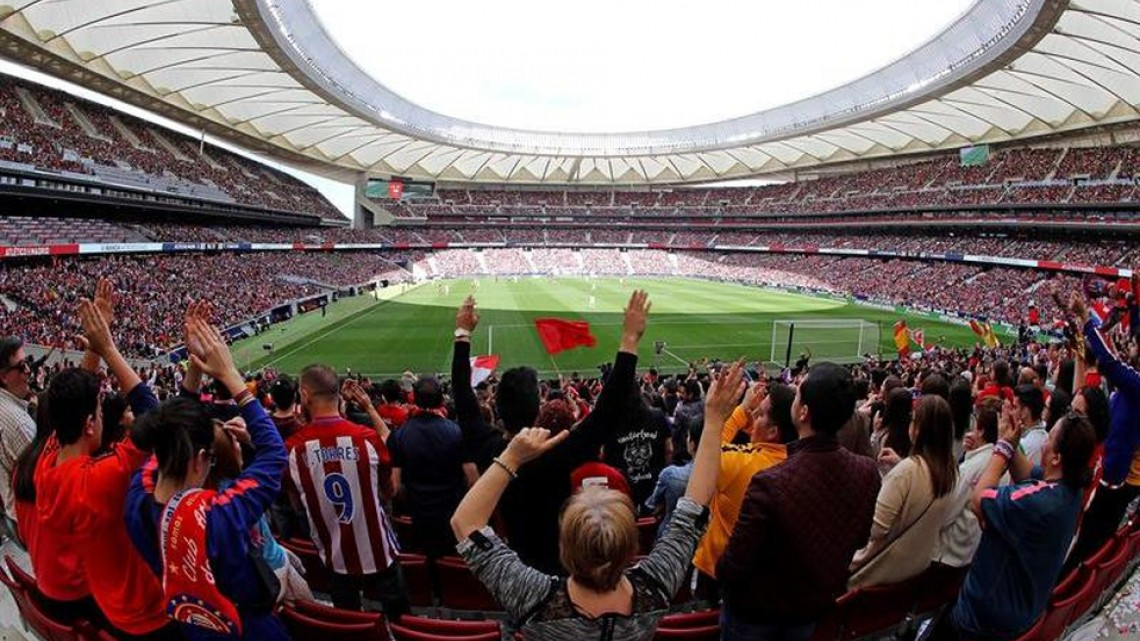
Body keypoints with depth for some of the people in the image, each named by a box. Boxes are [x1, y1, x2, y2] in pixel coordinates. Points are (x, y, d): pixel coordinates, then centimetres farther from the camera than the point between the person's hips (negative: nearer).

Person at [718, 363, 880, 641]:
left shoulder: (769, 485, -37)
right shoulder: (868, 472, -20)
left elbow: (732, 570, -26)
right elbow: (859, 540, -1)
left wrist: (721, 572, -5)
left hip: (756, 617, -4)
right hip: (818, 612, 4)